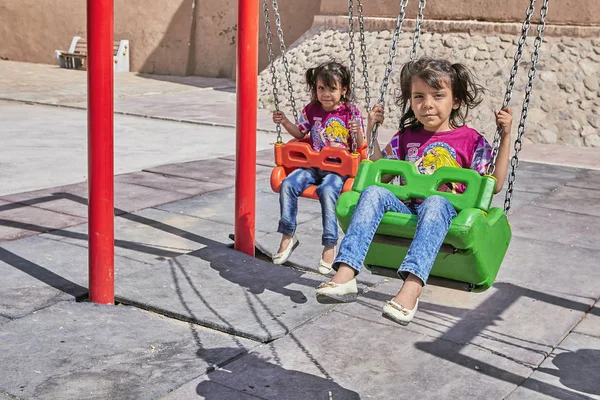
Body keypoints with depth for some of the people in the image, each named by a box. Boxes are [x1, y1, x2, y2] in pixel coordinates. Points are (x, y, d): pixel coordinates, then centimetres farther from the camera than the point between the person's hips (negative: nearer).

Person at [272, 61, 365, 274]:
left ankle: (329, 245, -20)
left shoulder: (351, 113, -1)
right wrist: (285, 122, 4)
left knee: (327, 191, -32)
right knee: (288, 184, -20)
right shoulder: (311, 110, 8)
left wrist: (358, 131, -21)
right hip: (313, 165, 4)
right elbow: (300, 133, 20)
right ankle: (288, 236, -5)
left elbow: (360, 146, 0)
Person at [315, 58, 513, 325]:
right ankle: (345, 275, -40)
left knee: (435, 203, -38)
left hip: (446, 211, -3)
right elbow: (382, 175, 23)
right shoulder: (406, 137, 19)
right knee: (373, 192, -25)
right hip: (406, 208, 3)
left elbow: (494, 185, 4)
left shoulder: (470, 140, 9)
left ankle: (411, 290, -55)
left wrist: (505, 136, -2)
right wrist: (372, 131, 18)